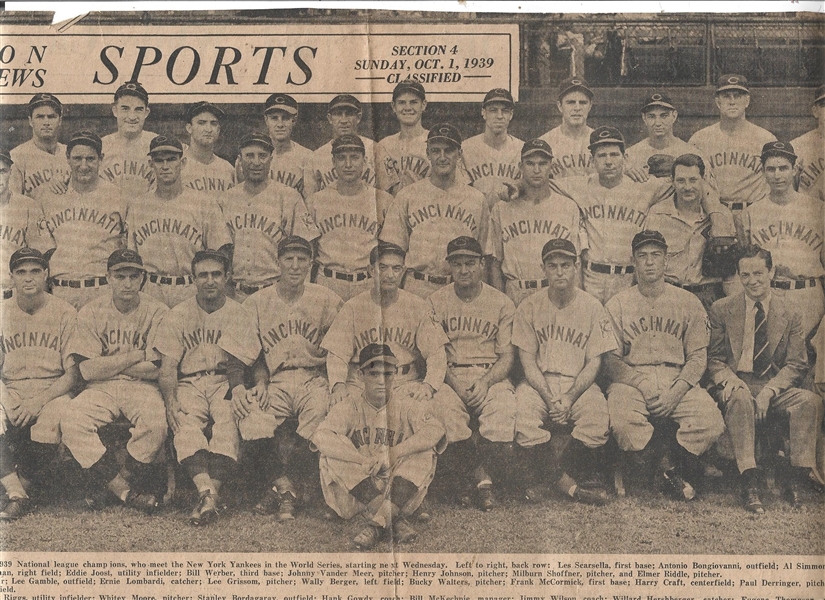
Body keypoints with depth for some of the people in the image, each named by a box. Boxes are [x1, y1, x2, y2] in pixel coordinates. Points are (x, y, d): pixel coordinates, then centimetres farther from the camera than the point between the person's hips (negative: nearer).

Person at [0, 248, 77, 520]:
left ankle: (24, 481, -2)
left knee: (47, 426, -33)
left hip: (52, 392, -2)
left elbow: (73, 373, -4)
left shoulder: (64, 313, -2)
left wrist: (40, 400, -19)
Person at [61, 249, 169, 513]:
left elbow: (156, 370, -9)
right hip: (101, 389, 2)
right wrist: (136, 356, -8)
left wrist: (107, 363, -4)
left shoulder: (158, 313, -2)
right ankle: (128, 491, -19)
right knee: (71, 422, -27)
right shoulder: (91, 313, 3)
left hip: (142, 388, -2)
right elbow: (88, 370, -6)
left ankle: (107, 483, -10)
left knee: (155, 423, -33)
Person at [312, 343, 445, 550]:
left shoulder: (405, 406, -1)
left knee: (425, 453, -21)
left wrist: (393, 453, -28)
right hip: (357, 490, 0)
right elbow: (320, 437, -22)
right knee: (332, 456, -25)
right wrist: (365, 461, -29)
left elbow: (436, 430, -20)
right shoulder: (349, 408, -3)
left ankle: (377, 523, -29)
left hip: (398, 484, 0)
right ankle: (395, 520, -29)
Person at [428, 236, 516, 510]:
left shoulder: (501, 303, 8)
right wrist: (455, 384, -15)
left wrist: (485, 382, -16)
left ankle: (474, 472, -8)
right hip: (449, 375, 0)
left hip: (491, 376, 0)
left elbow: (507, 356, 3)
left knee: (504, 408, -32)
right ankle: (479, 476, -11)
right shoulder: (435, 301, 9)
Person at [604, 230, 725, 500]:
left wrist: (676, 391, -12)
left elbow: (698, 356, 6)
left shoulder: (689, 303, 10)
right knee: (622, 421, -34)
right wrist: (643, 384, -13)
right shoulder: (617, 305, 8)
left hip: (678, 381, 1)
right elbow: (610, 359, 3)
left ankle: (669, 465, -1)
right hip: (631, 379, -1)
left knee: (711, 421, -27)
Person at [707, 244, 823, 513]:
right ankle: (750, 484, -38)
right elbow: (714, 358, 6)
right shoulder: (721, 310, 8)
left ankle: (795, 479, -21)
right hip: (736, 385, -2)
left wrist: (769, 391, -17)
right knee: (741, 398, -37)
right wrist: (728, 379, -18)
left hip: (775, 387, 2)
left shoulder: (790, 316, 9)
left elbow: (796, 364, 2)